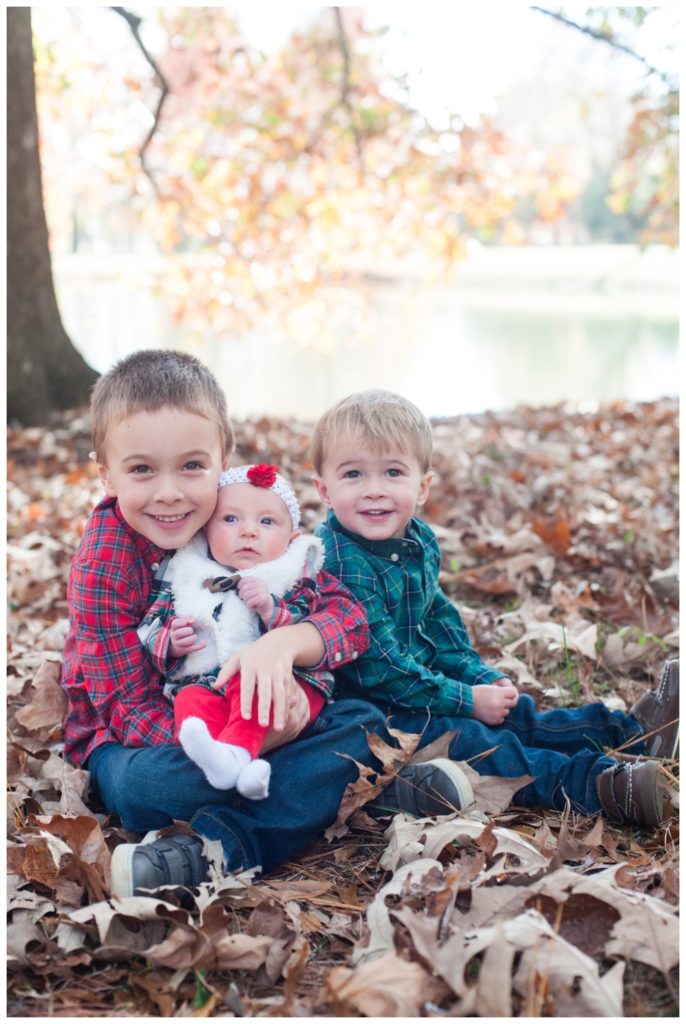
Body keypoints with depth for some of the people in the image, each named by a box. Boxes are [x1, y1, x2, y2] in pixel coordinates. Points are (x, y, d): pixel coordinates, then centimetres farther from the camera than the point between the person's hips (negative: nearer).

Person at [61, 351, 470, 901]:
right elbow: (132, 709, -24)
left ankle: (219, 845, -32)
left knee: (362, 722, -17)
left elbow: (349, 618, -16)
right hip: (136, 738, -3)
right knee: (144, 784, -37)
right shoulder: (103, 566, -21)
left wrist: (284, 643, -40)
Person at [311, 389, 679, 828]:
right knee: (466, 739, -25)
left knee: (515, 714, 10)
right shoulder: (339, 562, -25)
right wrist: (467, 700, -19)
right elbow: (377, 667, -25)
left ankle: (627, 730, 15)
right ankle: (595, 785, -35)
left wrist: (483, 678, 4)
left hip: (422, 689, 9)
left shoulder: (418, 542, 4)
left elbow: (439, 620, 18)